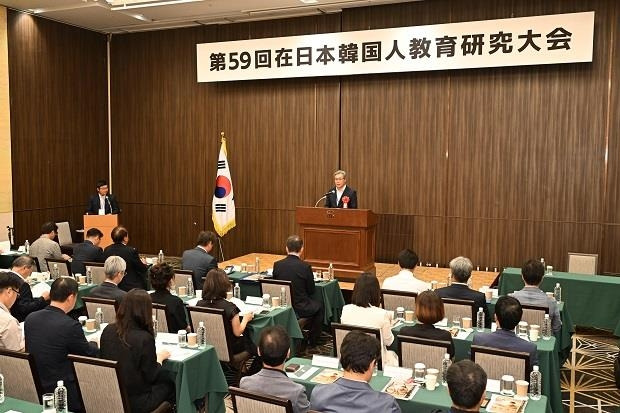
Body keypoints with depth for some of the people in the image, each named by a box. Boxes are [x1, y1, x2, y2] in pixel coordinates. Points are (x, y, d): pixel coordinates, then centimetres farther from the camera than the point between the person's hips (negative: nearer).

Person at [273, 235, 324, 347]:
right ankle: (312, 341, 30)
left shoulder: (277, 265, -7)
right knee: (319, 306, 26)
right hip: (300, 308, -4)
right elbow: (311, 291, -6)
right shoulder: (305, 266, -17)